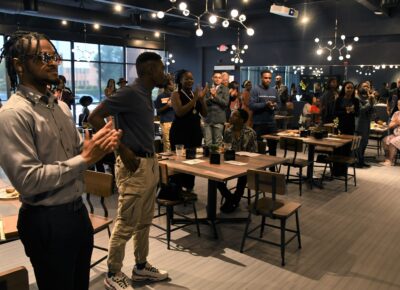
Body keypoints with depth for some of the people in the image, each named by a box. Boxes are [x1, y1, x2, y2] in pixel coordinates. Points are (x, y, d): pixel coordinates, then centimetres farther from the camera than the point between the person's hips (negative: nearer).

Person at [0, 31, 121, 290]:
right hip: (47, 221, -8)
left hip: (78, 211, 8)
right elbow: (28, 180, -25)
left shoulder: (61, 106, 9)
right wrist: (85, 159, -24)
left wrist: (97, 147, -8)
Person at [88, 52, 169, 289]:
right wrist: (122, 149, -20)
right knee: (126, 224, 1)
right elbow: (95, 117, -20)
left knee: (144, 221, 18)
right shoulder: (130, 93, -15)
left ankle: (141, 267, 32)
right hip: (134, 165, -9)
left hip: (150, 163, 9)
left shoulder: (146, 95, 13)